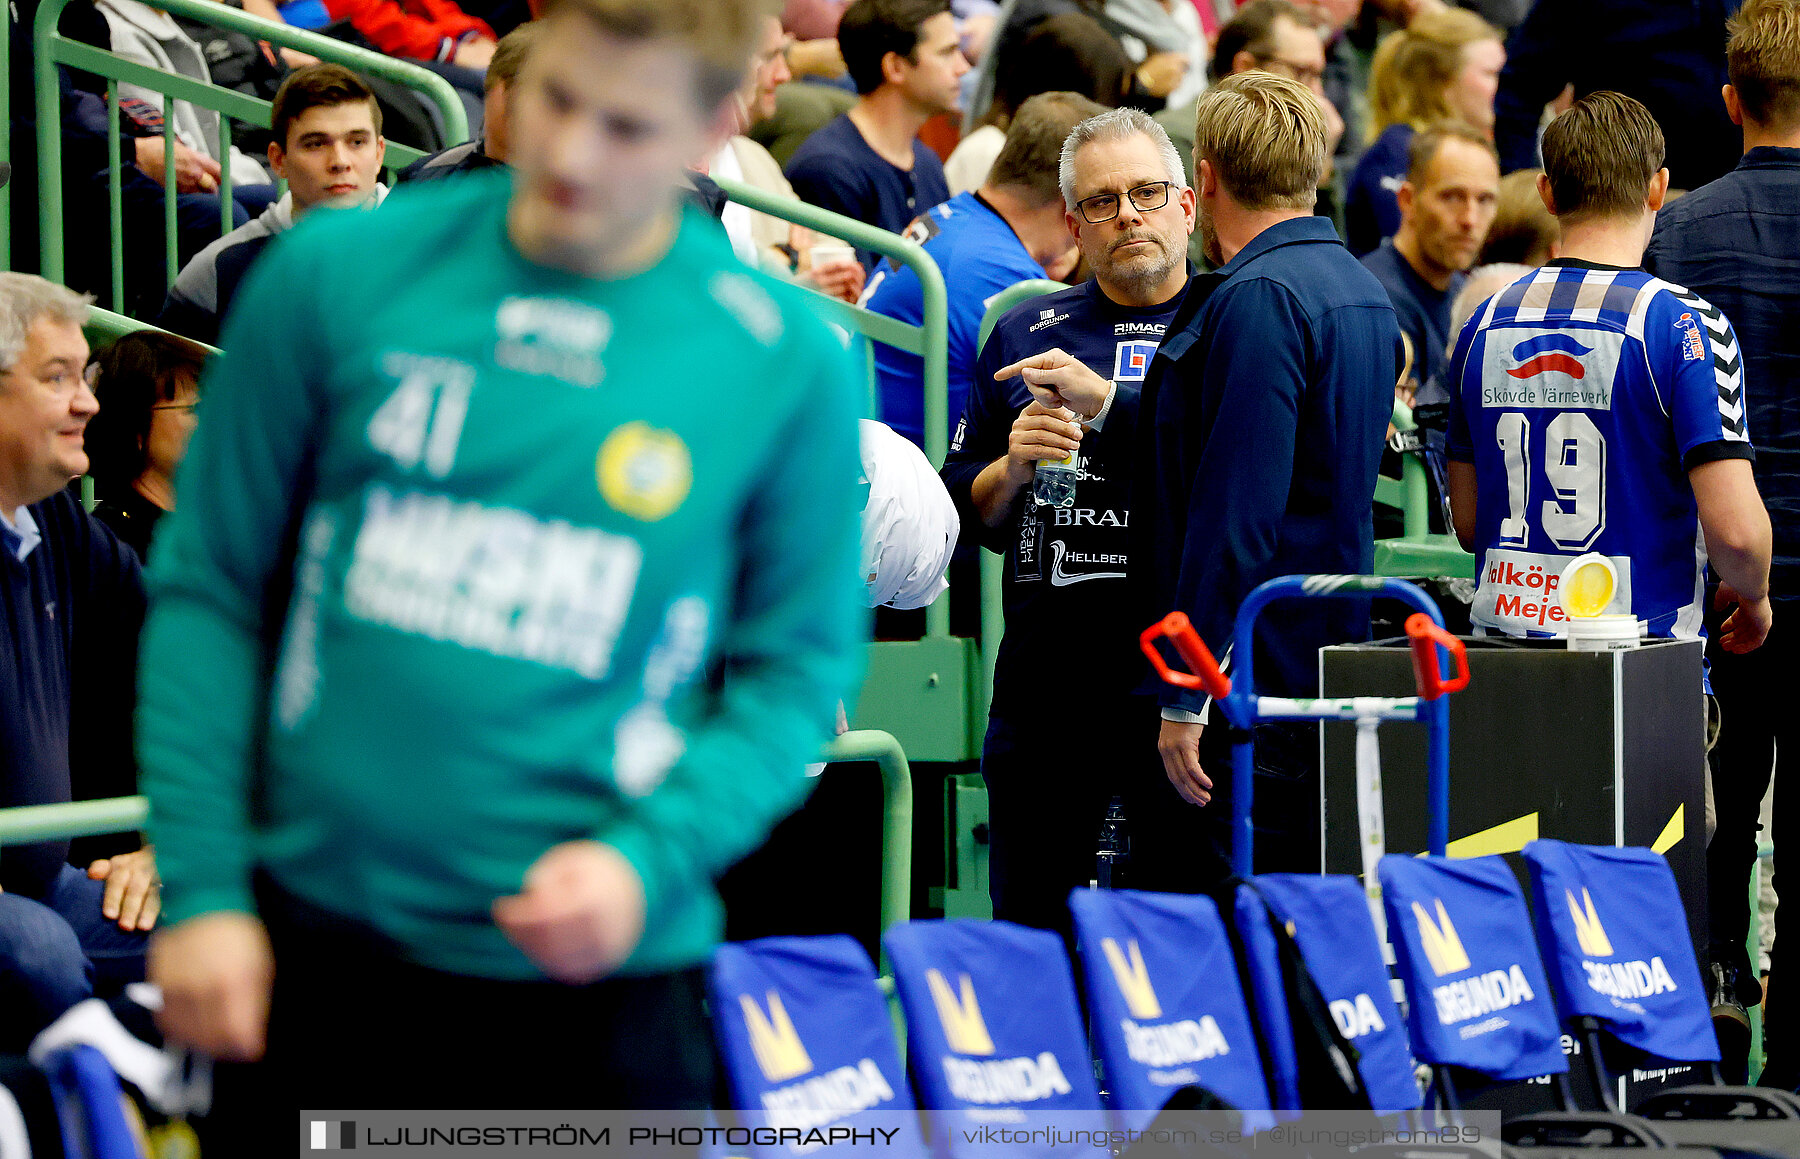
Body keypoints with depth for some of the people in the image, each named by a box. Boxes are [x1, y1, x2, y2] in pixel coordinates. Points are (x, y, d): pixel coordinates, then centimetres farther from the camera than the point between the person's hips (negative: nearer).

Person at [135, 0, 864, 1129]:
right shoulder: (339, 274, -1)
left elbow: (796, 672, 2)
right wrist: (202, 887, -2)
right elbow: (209, 588, 3)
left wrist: (650, 856, -14)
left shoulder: (786, 359, -3)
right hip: (315, 931, 1)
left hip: (598, 963, -1)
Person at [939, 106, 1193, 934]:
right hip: (1053, 668, 3)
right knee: (1030, 921, 4)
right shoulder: (1028, 335, 15)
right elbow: (961, 514, 16)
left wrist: (1109, 403, -18)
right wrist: (1011, 469, -5)